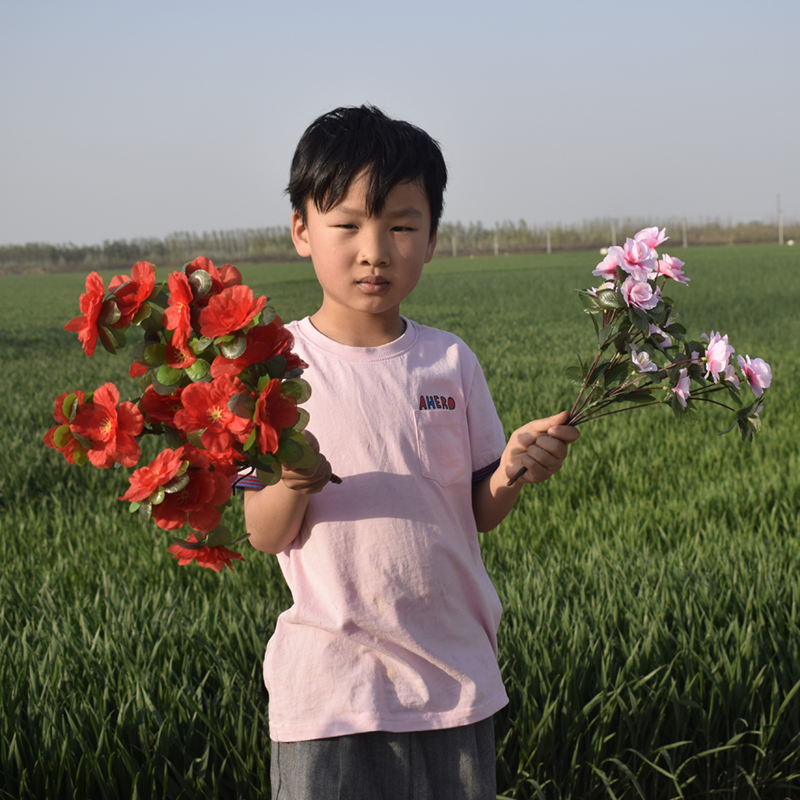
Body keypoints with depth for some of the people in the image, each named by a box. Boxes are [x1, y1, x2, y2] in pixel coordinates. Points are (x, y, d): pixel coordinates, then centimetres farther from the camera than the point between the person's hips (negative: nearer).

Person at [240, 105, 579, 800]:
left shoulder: (451, 361, 2)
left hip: (455, 673, 3)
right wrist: (292, 485, -25)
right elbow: (266, 535, -5)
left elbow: (477, 514, 6)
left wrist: (512, 473, -13)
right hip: (329, 688, -2)